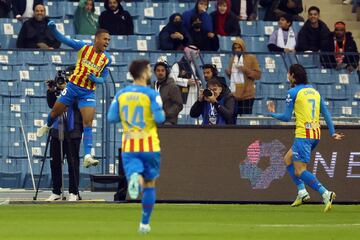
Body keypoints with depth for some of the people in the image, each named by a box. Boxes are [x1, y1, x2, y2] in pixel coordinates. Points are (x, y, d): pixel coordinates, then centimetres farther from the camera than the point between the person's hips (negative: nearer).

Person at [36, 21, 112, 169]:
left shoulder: (107, 59, -1)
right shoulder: (84, 47, -7)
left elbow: (103, 78, 9)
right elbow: (64, 40, -8)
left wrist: (96, 79, -15)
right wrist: (53, 29, -25)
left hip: (89, 93, 0)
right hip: (73, 86, 0)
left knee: (88, 123, -11)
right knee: (55, 112, 16)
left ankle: (87, 156, -18)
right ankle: (47, 126, 53)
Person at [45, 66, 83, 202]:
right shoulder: (60, 87, 13)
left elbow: (77, 103, -18)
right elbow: (51, 104, 11)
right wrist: (51, 91, -2)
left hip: (72, 131, -6)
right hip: (57, 130, 6)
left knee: (73, 162, -4)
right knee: (55, 161, 6)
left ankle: (74, 193, 1)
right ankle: (56, 192, 13)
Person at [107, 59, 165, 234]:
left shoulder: (121, 94, 4)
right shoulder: (152, 94, -8)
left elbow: (111, 118, 3)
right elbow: (159, 118, -15)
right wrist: (161, 113, 7)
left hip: (129, 146, 2)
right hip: (149, 145, -2)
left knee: (137, 177, -6)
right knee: (149, 184, 13)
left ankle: (134, 178, -44)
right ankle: (144, 224, 16)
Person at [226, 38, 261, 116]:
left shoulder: (251, 58, 0)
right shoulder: (233, 58, 15)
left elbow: (258, 75, -6)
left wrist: (245, 70, -18)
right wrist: (228, 72, 3)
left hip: (246, 95, -5)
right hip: (234, 95, 5)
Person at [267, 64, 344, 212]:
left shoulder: (293, 92, -6)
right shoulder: (314, 91, 13)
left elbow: (287, 117, -5)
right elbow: (326, 113, 11)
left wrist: (272, 113, 12)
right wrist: (332, 133, 13)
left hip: (303, 134, -8)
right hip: (316, 134, 8)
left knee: (299, 171, -7)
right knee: (288, 159, 22)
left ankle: (326, 194, -23)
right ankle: (302, 192, 12)